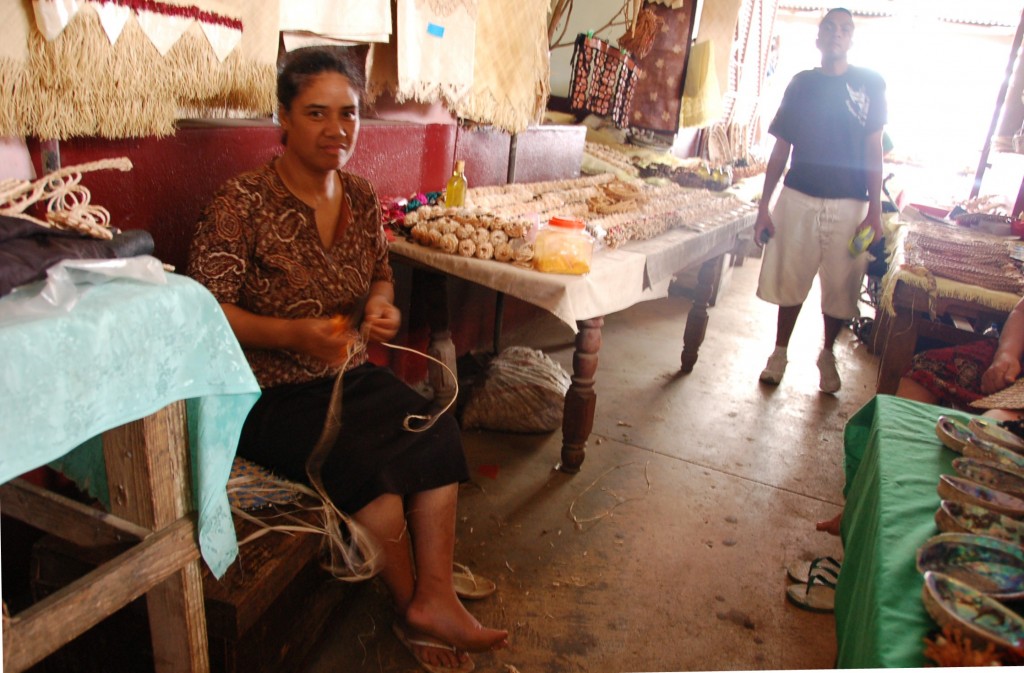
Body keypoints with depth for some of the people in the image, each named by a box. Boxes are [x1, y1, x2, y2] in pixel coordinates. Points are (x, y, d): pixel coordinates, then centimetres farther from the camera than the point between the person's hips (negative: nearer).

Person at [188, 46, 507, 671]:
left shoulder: (360, 195, 4)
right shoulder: (243, 204, -14)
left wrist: (381, 305, -6)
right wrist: (295, 334, -28)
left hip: (353, 375, 6)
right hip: (273, 395, -6)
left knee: (438, 432, -19)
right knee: (373, 464, -26)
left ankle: (434, 601, -12)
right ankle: (415, 609, -1)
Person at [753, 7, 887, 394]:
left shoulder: (870, 84, 2)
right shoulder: (801, 84, 5)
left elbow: (873, 151, 1)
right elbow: (781, 149, 6)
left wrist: (875, 212, -5)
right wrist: (764, 208, 2)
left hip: (848, 205, -1)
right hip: (798, 199, 1)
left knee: (840, 289, 6)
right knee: (790, 280, 6)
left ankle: (827, 355, 27)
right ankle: (780, 353, 23)